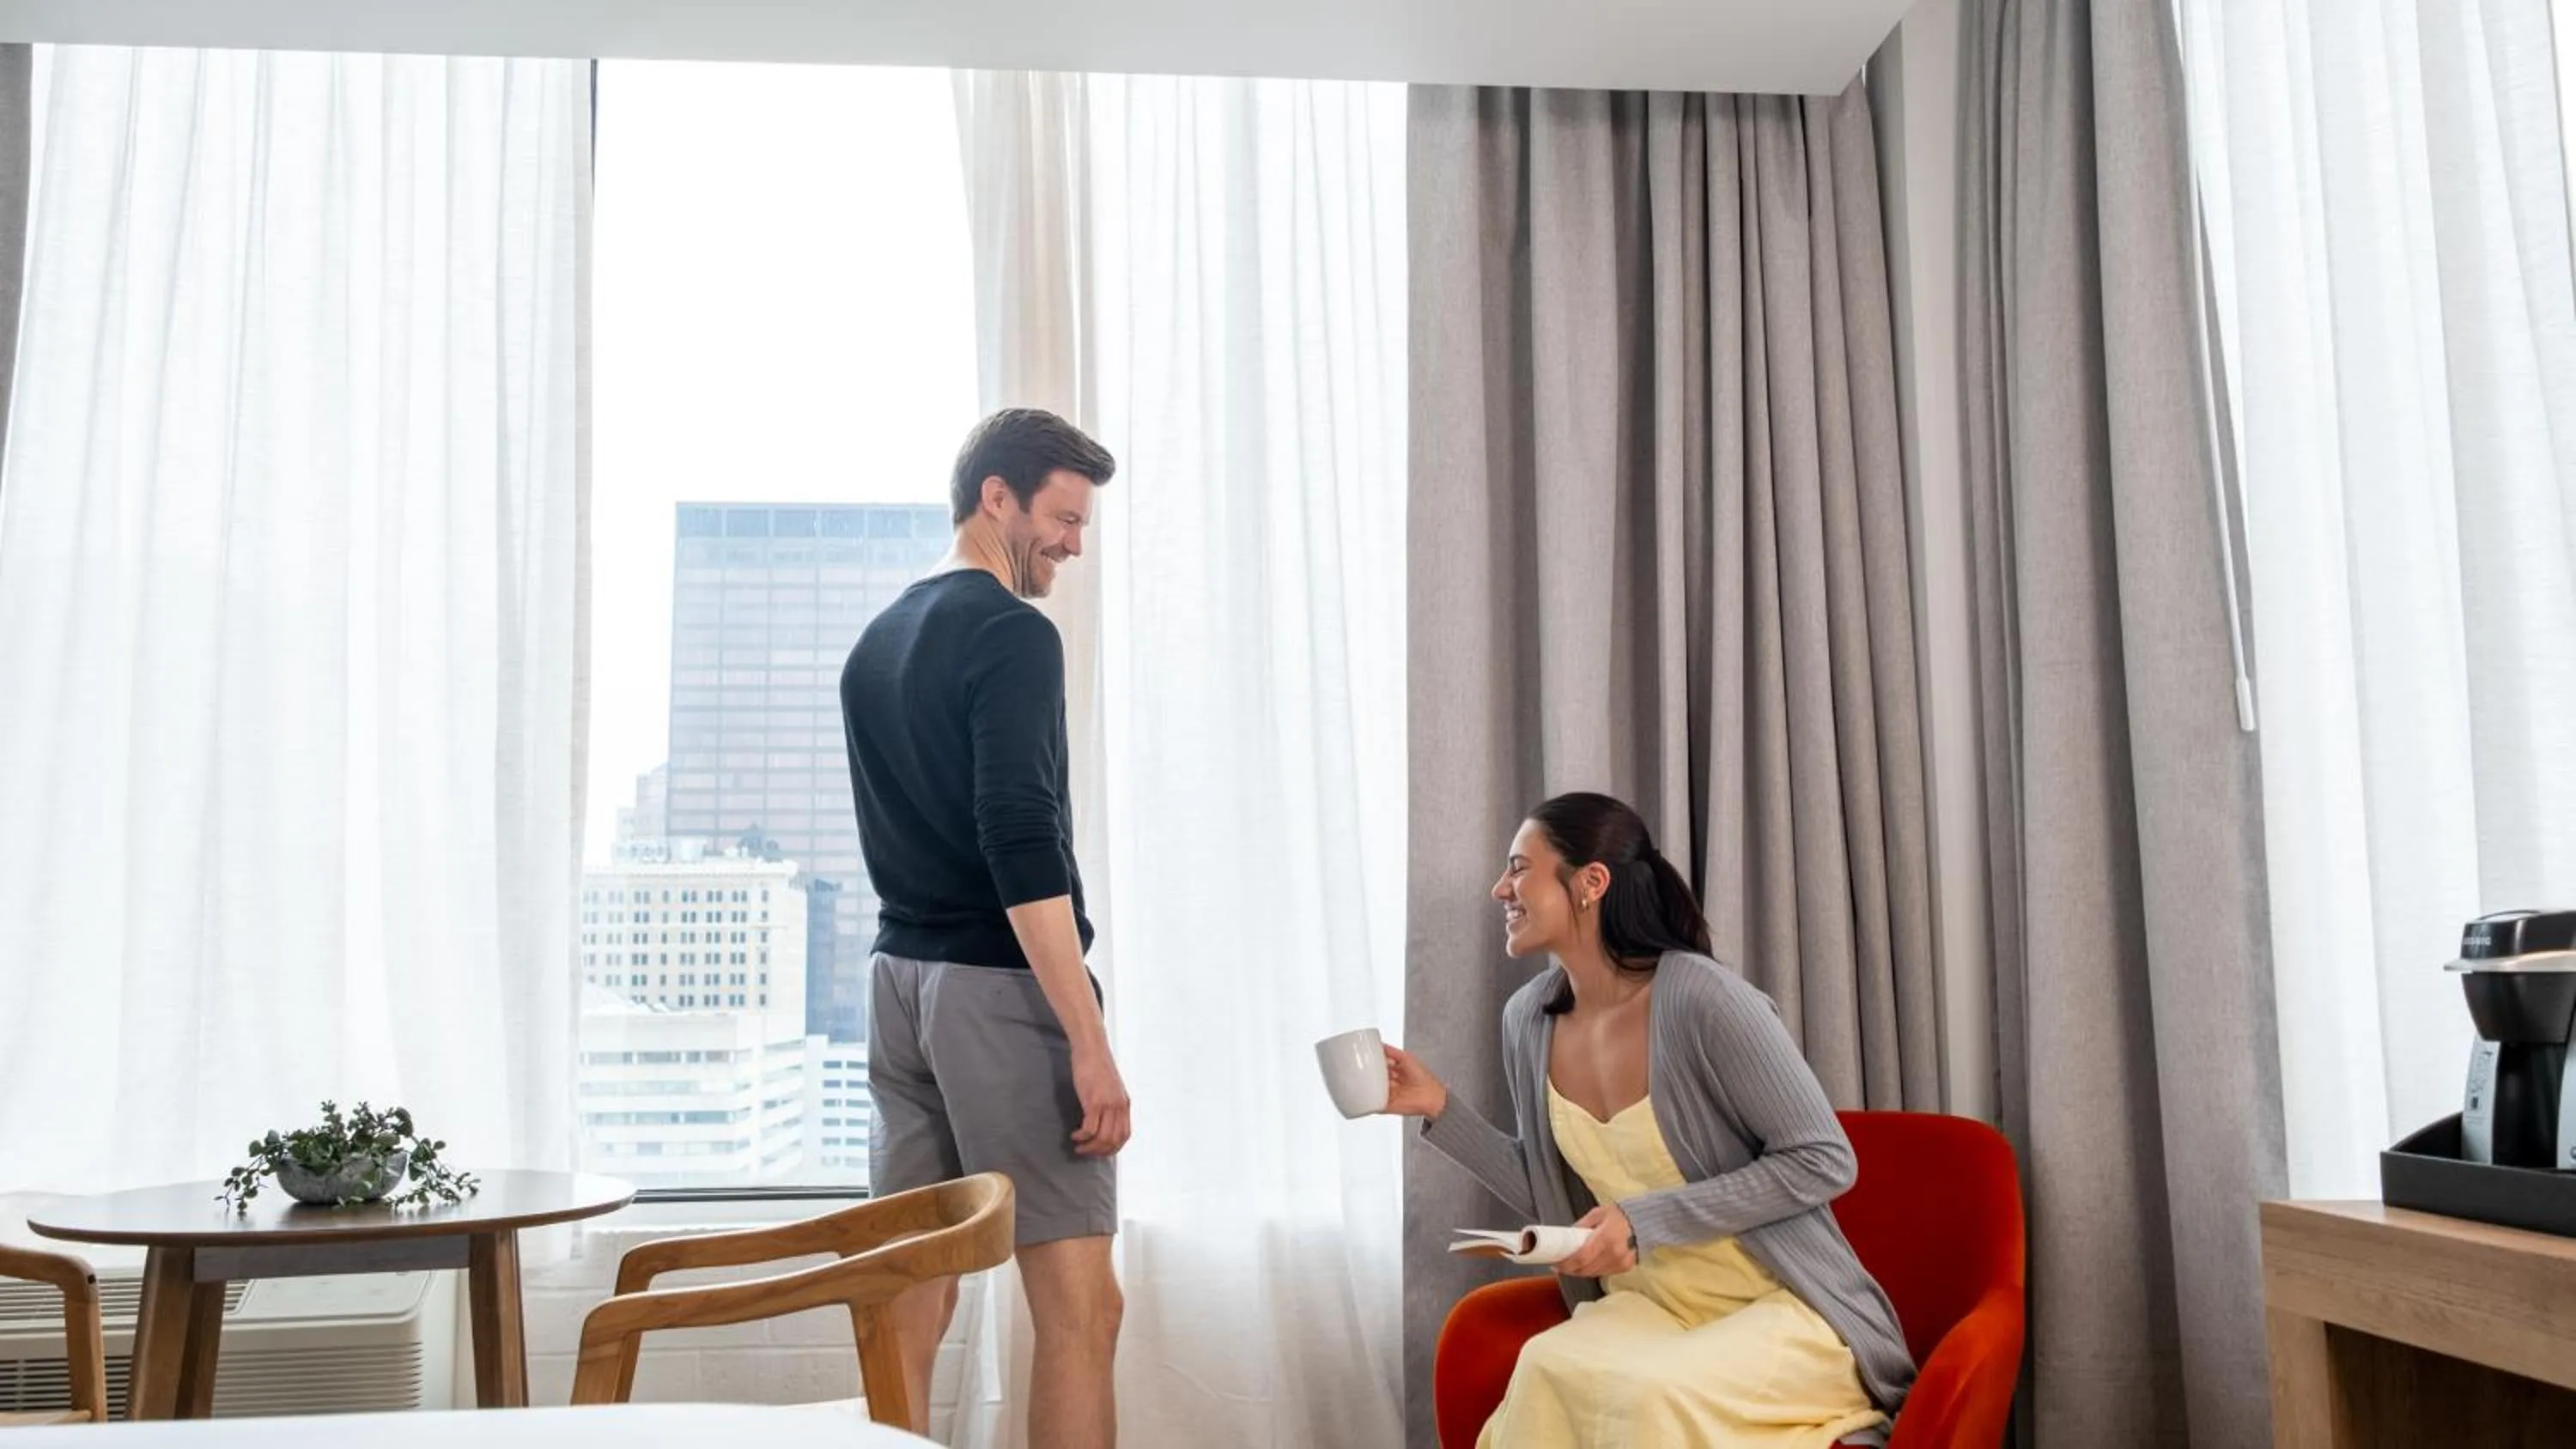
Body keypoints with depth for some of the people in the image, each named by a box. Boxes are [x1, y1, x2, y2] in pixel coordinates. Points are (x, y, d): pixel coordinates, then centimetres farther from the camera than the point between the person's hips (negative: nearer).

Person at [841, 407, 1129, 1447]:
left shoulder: (875, 642, 15)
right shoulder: (1014, 635, -11)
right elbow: (1022, 846, -20)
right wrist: (1091, 1040, -21)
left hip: (899, 975, 9)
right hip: (997, 984, -8)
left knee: (911, 1308, 10)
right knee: (1079, 1308, -4)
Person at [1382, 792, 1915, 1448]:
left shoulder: (1703, 998, -19)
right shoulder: (1528, 1019, 1)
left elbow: (1824, 1161, -16)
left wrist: (1646, 1221, -21)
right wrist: (1440, 1110, 1)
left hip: (1781, 1308, -5)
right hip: (1650, 1306, 5)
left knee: (1647, 1391, -34)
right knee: (1547, 1369, -28)